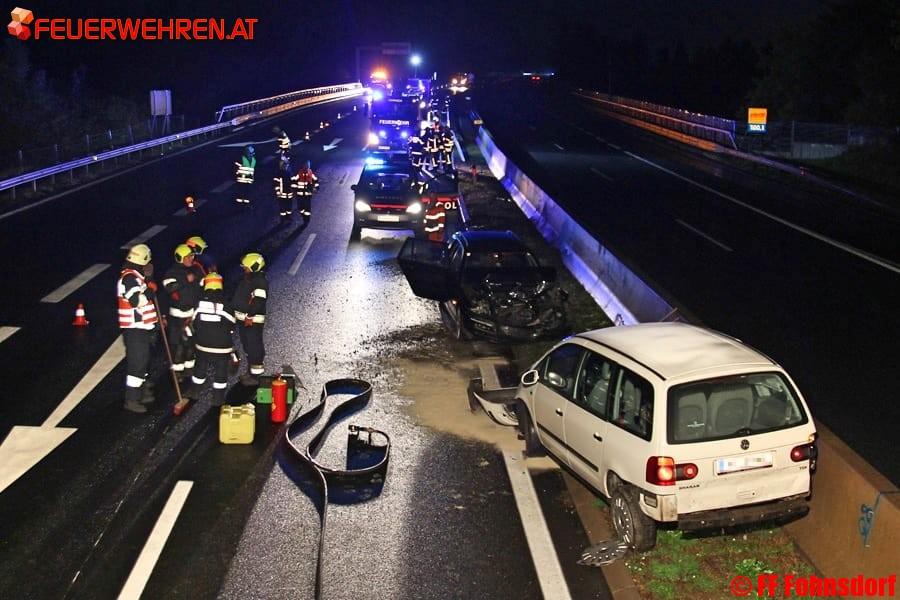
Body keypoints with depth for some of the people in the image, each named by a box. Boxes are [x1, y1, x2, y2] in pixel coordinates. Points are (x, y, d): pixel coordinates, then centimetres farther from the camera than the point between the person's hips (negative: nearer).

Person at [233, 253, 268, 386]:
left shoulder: (260, 282, -18)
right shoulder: (247, 279, 13)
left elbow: (259, 302, -25)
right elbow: (239, 298, 20)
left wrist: (250, 317, -26)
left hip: (253, 321, -10)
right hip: (244, 319, 10)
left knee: (254, 347, -4)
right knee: (248, 346, 19)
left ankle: (255, 376, 1)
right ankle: (251, 371, 31)